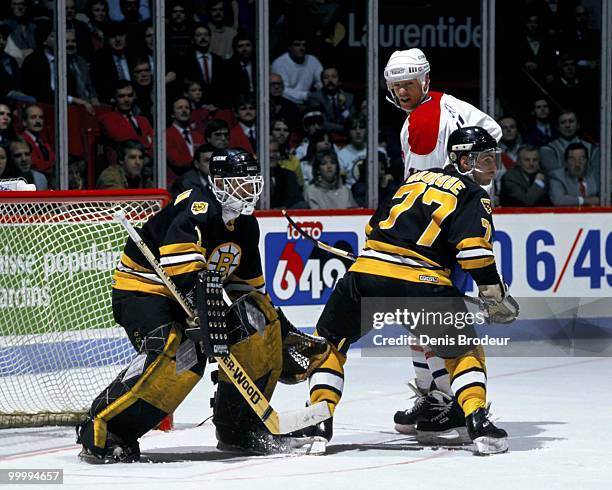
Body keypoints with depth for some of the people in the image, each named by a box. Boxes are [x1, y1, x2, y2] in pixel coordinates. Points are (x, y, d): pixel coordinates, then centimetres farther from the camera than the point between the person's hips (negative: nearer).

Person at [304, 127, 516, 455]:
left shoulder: (417, 178, 26)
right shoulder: (471, 194, 7)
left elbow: (374, 228, 31)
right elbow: (474, 249, -9)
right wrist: (495, 296, -3)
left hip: (367, 275, 4)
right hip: (421, 284, -4)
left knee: (329, 341, 23)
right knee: (463, 349, 16)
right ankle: (477, 421, -2)